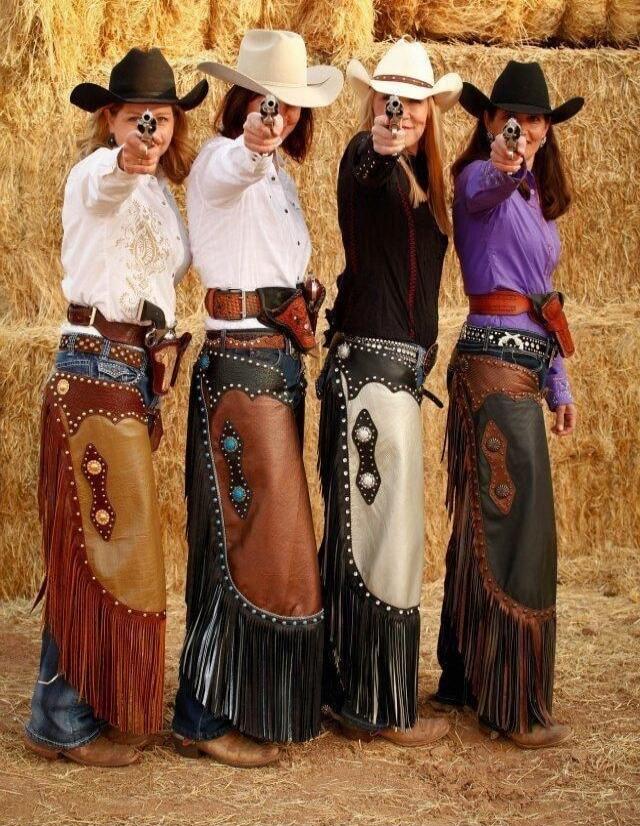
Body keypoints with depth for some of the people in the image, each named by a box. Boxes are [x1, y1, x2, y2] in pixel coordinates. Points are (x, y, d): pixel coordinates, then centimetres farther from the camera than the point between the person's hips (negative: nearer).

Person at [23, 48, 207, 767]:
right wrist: (129, 157, -56)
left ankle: (76, 706, 24)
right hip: (95, 370, -9)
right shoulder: (96, 174, -8)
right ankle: (67, 721, 5)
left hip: (133, 372, 9)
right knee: (104, 540, -6)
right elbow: (110, 177, -35)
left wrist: (163, 342, 11)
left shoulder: (159, 195, 19)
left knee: (113, 541, 13)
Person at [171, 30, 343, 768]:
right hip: (240, 360, -9)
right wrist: (250, 144, -56)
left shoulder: (277, 173, 18)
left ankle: (251, 700, 24)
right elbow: (232, 170, -36)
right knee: (253, 534, -8)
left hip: (279, 360, 9)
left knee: (267, 532, 13)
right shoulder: (221, 161, -10)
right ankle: (206, 716, 2)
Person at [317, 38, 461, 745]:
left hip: (392, 368, 9)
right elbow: (367, 176, -36)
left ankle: (352, 695, 26)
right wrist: (380, 149, -54)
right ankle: (385, 710, 7)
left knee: (359, 535, 14)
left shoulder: (416, 182, 16)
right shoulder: (365, 165, -10)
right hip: (374, 366, -9)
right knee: (387, 534, -3)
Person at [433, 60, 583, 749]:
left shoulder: (534, 198, 20)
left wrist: (558, 384, 22)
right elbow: (481, 189, -33)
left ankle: (465, 680, 25)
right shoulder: (480, 181, -6)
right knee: (519, 529, -8)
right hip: (496, 363, -9)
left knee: (486, 526, 14)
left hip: (520, 365, 9)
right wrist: (500, 168, -56)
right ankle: (516, 705, 0)